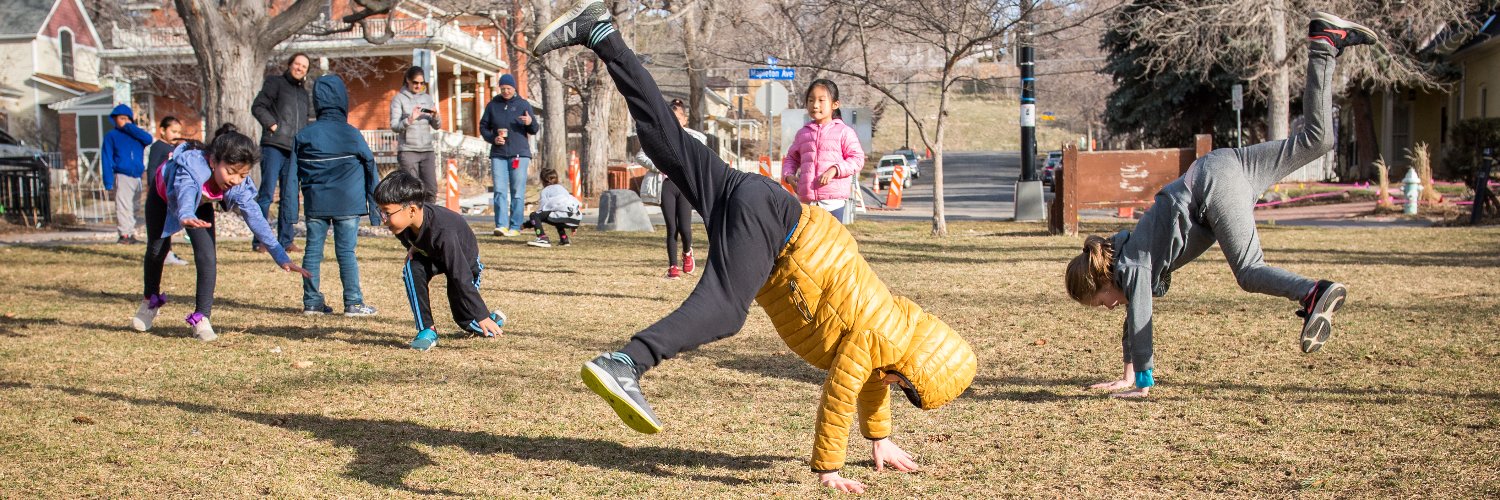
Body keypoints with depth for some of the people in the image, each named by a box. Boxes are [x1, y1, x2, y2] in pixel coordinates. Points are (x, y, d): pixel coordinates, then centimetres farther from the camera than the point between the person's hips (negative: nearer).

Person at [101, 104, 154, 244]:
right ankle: (124, 234, -12)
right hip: (122, 177, -5)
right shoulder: (111, 136, 5)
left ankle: (131, 234, 15)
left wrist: (130, 127, -6)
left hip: (137, 177, 5)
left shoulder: (135, 133, 16)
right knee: (124, 207, -12)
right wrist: (108, 182, -8)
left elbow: (148, 139, -6)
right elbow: (106, 160, 0)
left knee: (134, 208, 8)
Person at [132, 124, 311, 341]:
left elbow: (255, 218, -35)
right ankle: (150, 301, 37)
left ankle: (201, 318, -5)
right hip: (164, 197, -2)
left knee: (207, 257, -14)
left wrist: (282, 257, -43)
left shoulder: (240, 185, -34)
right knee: (156, 249, 9)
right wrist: (186, 216, -88)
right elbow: (186, 193, -65)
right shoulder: (192, 166, -46)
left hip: (200, 205, 2)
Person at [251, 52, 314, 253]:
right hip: (274, 146, -5)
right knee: (267, 193, -7)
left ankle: (286, 240, 6)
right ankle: (259, 240, -5)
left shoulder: (305, 94, 24)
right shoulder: (275, 82, 7)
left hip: (294, 151, 5)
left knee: (290, 196, 2)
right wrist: (272, 125, -12)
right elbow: (258, 106, -1)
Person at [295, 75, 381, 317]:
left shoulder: (304, 136, 2)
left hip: (315, 204, 2)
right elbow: (371, 168, 0)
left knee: (313, 251, 9)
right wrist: (375, 207, 8)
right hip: (347, 204, -2)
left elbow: (293, 175, 6)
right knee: (346, 252, 1)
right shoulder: (351, 135, -5)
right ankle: (353, 302, 2)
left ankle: (311, 301, 13)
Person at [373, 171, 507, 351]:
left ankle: (494, 319, 37)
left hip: (464, 261, -5)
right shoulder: (403, 220, -27)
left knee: (465, 318, 1)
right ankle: (426, 330, -19)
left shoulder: (443, 232, -45)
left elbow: (461, 277, -41)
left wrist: (482, 316, -38)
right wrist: (412, 248, -18)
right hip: (430, 255, 5)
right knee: (412, 268, -29)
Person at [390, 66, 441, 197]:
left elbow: (437, 126, 12)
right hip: (407, 151, -4)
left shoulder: (427, 98, 14)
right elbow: (394, 126, -7)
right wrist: (410, 119, -23)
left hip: (427, 150, 4)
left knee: (431, 189, -2)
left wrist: (435, 116, -9)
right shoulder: (399, 99, 2)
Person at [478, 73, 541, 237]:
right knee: (500, 191, -6)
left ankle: (515, 227, 1)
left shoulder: (523, 104, 6)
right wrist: (493, 138, -5)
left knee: (518, 192, -2)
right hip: (498, 154, 2)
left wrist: (530, 123, -20)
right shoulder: (492, 105, 10)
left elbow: (535, 130, 3)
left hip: (519, 154, -1)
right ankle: (501, 225, -8)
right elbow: (483, 127, 14)